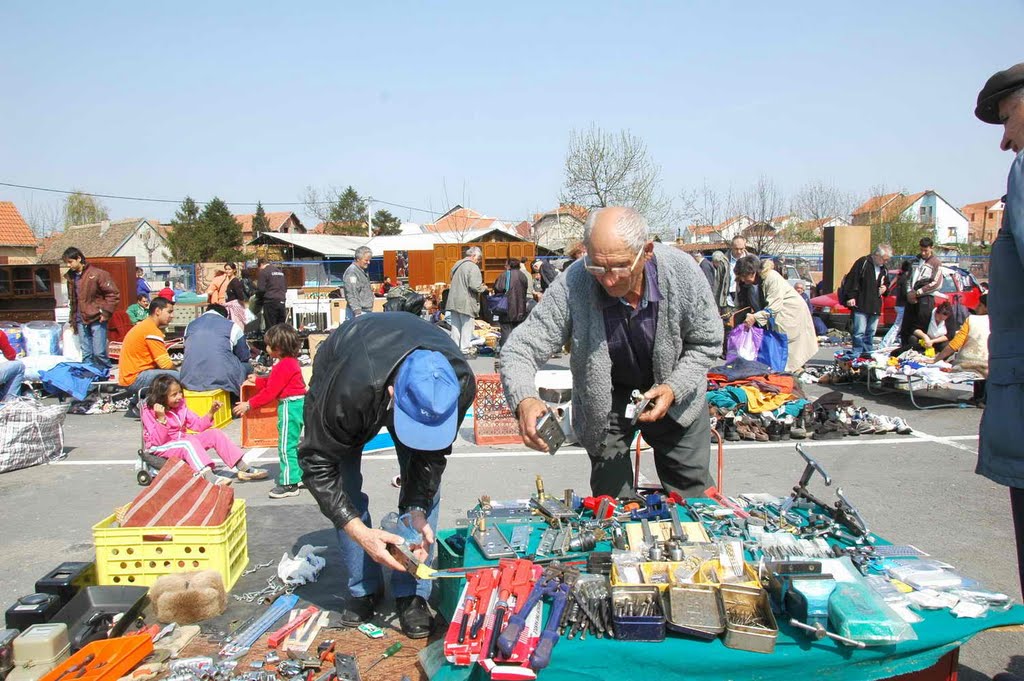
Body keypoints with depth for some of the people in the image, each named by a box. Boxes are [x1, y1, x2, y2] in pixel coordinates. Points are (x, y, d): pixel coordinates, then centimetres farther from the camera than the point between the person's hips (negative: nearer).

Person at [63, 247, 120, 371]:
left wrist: (106, 313, -12)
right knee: (86, 355, 8)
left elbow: (113, 294, -8)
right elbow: (72, 301, 21)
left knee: (99, 353, -8)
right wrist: (73, 321, 19)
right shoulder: (71, 277, 12)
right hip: (81, 321, 6)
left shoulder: (97, 274, -7)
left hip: (96, 320, -6)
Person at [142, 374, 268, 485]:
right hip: (160, 448, -7)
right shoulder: (149, 412, -14)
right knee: (189, 441, -36)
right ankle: (209, 477, -56)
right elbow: (158, 441, -22)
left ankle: (243, 469, -13)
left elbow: (198, 425, 8)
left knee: (215, 433, -9)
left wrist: (211, 412, -7)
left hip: (183, 442, 7)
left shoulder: (180, 405, 5)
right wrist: (161, 419, -34)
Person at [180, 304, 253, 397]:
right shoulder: (232, 326, 7)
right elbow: (245, 357, 12)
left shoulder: (190, 325, 19)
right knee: (247, 367, 23)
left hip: (189, 381, 5)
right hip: (221, 380, -4)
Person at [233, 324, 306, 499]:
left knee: (286, 445, -5)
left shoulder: (283, 366, -19)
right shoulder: (291, 361, 12)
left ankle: (289, 484, -2)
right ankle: (301, 474, 28)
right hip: (297, 404, 11)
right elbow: (274, 383, 21)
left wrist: (249, 405, -15)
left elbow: (270, 392, -20)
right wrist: (257, 381, 24)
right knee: (292, 443, 20)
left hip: (290, 406, -11)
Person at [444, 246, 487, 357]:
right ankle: (465, 349, 7)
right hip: (466, 302, -7)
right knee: (467, 326, 3)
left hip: (454, 301, 7)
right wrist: (484, 288, -2)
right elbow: (475, 286, -22)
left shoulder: (457, 264, 12)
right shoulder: (473, 267, -14)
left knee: (455, 326, 13)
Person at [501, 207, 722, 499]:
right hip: (604, 402, -1)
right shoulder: (572, 285, -30)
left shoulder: (682, 271, -25)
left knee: (694, 497, 14)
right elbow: (520, 348, -26)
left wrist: (674, 389, -24)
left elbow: (707, 343, -9)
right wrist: (524, 401, -46)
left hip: (673, 393, 2)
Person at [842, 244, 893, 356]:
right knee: (859, 332, -10)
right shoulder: (863, 262, -7)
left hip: (875, 307, 8)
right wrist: (850, 297, -18)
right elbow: (852, 280, -12)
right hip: (860, 305, -7)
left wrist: (885, 288, 8)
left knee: (871, 333, 12)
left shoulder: (883, 268, 17)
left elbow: (886, 283, 31)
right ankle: (857, 355, -5)